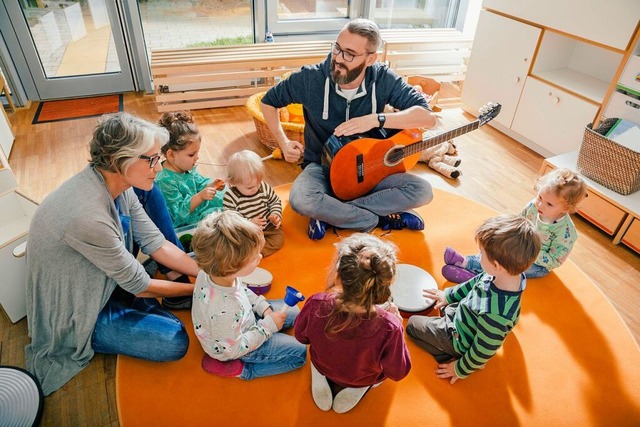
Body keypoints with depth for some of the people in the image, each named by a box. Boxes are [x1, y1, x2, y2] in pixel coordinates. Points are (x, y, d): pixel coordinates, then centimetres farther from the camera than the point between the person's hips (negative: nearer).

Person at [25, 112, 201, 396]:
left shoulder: (118, 185, -13)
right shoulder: (89, 216, -37)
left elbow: (156, 245, -7)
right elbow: (139, 286, -24)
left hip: (99, 282, 8)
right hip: (74, 312, -8)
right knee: (175, 342, -17)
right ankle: (85, 339, 4)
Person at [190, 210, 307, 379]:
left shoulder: (213, 271, -23)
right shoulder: (223, 311, -44)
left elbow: (242, 289, 1)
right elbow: (233, 350, -26)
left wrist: (262, 306, -7)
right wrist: (268, 326, -21)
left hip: (243, 319, 7)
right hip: (236, 348, -7)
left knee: (292, 311, 15)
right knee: (299, 353, -2)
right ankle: (241, 369, 0)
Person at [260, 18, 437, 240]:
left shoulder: (383, 79, -13)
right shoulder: (311, 78, -15)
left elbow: (428, 117, -19)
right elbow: (269, 101, 1)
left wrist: (376, 120, -31)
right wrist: (284, 143, -12)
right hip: (323, 166, -1)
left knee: (422, 191, -21)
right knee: (300, 200, -35)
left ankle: (328, 214, -17)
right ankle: (382, 219, -15)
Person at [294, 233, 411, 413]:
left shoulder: (316, 305, -35)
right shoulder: (389, 327, -40)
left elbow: (301, 336, -11)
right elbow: (398, 373, -19)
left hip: (322, 366, 3)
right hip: (363, 380, -2)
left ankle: (322, 379, 16)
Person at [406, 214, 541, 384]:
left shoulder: (495, 314, -45)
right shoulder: (511, 274, -23)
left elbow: (483, 351, -28)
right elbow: (477, 282, -2)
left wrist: (460, 370, -9)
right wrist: (448, 295, 11)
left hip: (460, 340, -7)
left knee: (412, 324, 8)